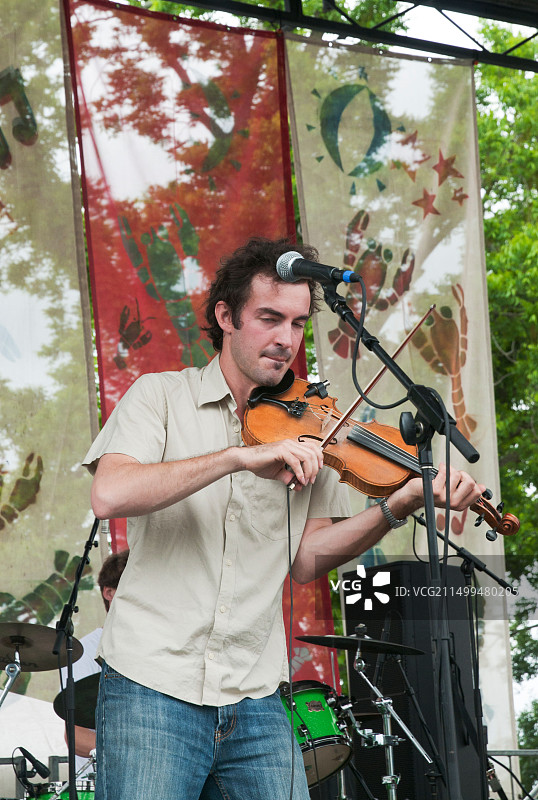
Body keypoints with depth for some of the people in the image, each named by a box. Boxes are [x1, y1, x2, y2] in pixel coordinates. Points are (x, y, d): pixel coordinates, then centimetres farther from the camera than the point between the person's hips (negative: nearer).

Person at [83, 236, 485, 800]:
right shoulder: (161, 397, 2)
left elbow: (305, 559, 4)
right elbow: (109, 496, -16)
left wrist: (401, 506, -11)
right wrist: (242, 457, -24)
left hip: (255, 700, 3)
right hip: (153, 686, -3)